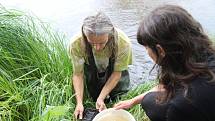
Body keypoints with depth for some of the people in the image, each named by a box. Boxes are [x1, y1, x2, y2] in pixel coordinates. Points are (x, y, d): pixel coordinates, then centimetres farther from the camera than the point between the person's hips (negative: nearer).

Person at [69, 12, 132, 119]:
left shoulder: (123, 43, -36)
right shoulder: (76, 44, -35)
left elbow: (117, 73, -23)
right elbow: (78, 74, -22)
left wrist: (101, 98, -29)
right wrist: (79, 103, -30)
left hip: (113, 68, 1)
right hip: (91, 69, 0)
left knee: (120, 89, -11)